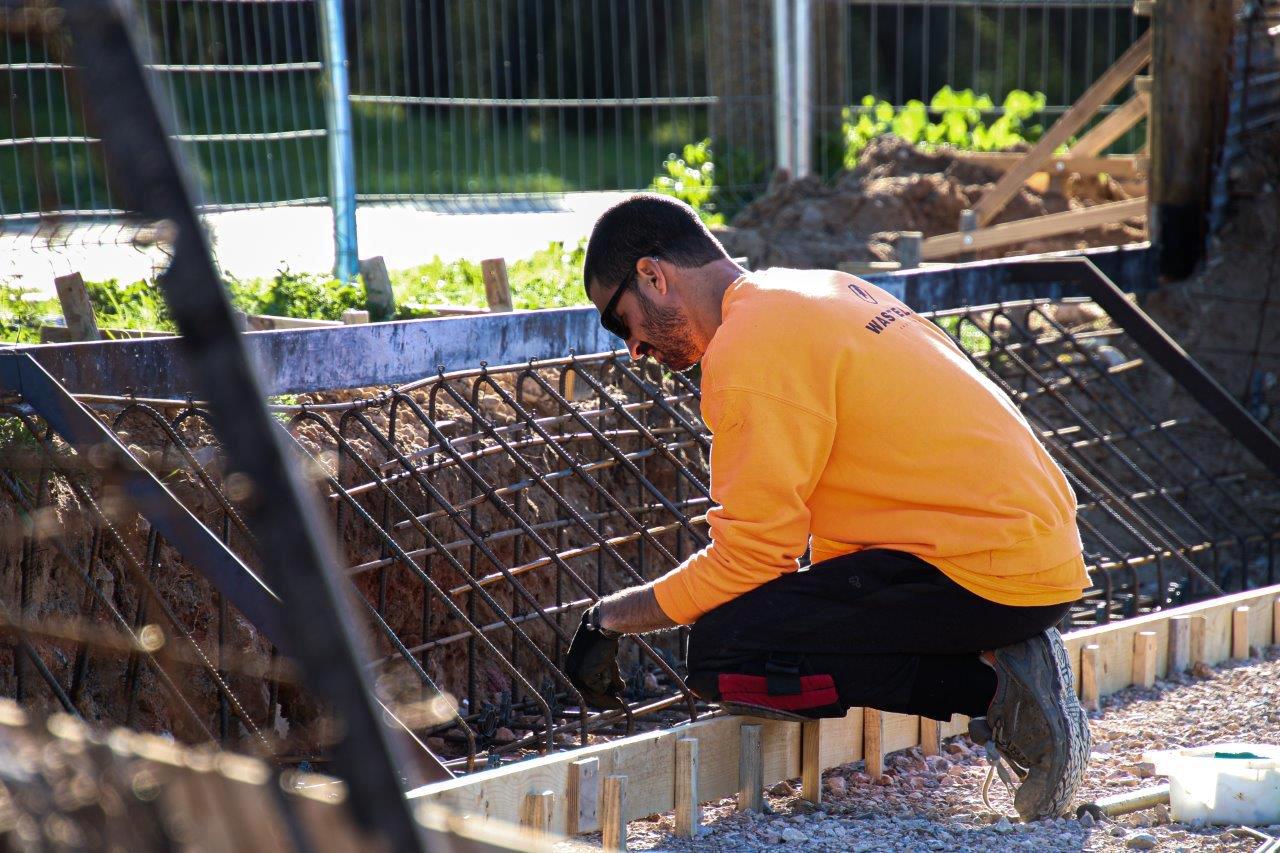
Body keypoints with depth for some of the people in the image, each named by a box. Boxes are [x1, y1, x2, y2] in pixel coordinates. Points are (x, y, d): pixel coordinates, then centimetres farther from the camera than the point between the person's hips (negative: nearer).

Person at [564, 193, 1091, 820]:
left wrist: (611, 618, 1)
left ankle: (992, 687, -9)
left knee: (719, 655, -12)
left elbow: (748, 560, -11)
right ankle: (999, 661, 8)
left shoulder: (749, 349, -12)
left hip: (990, 569, -10)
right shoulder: (822, 291, 18)